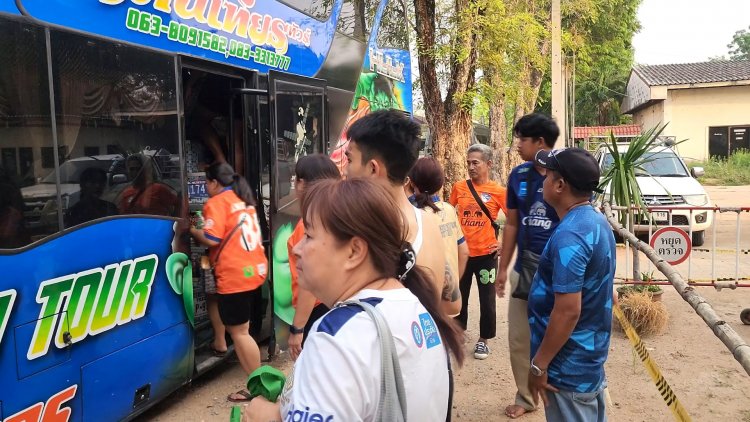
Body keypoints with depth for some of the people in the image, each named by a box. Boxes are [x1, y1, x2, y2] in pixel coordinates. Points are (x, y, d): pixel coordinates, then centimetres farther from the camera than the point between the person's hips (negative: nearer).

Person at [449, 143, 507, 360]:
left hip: (486, 254, -2)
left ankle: (483, 340, 25)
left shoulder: (498, 191, -7)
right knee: (459, 297, 15)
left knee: (487, 299, 8)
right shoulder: (459, 187, 1)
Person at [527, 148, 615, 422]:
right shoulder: (596, 221, 5)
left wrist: (539, 365, -19)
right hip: (591, 353, 9)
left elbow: (568, 311, -28)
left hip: (570, 364, -9)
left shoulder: (569, 236, -27)